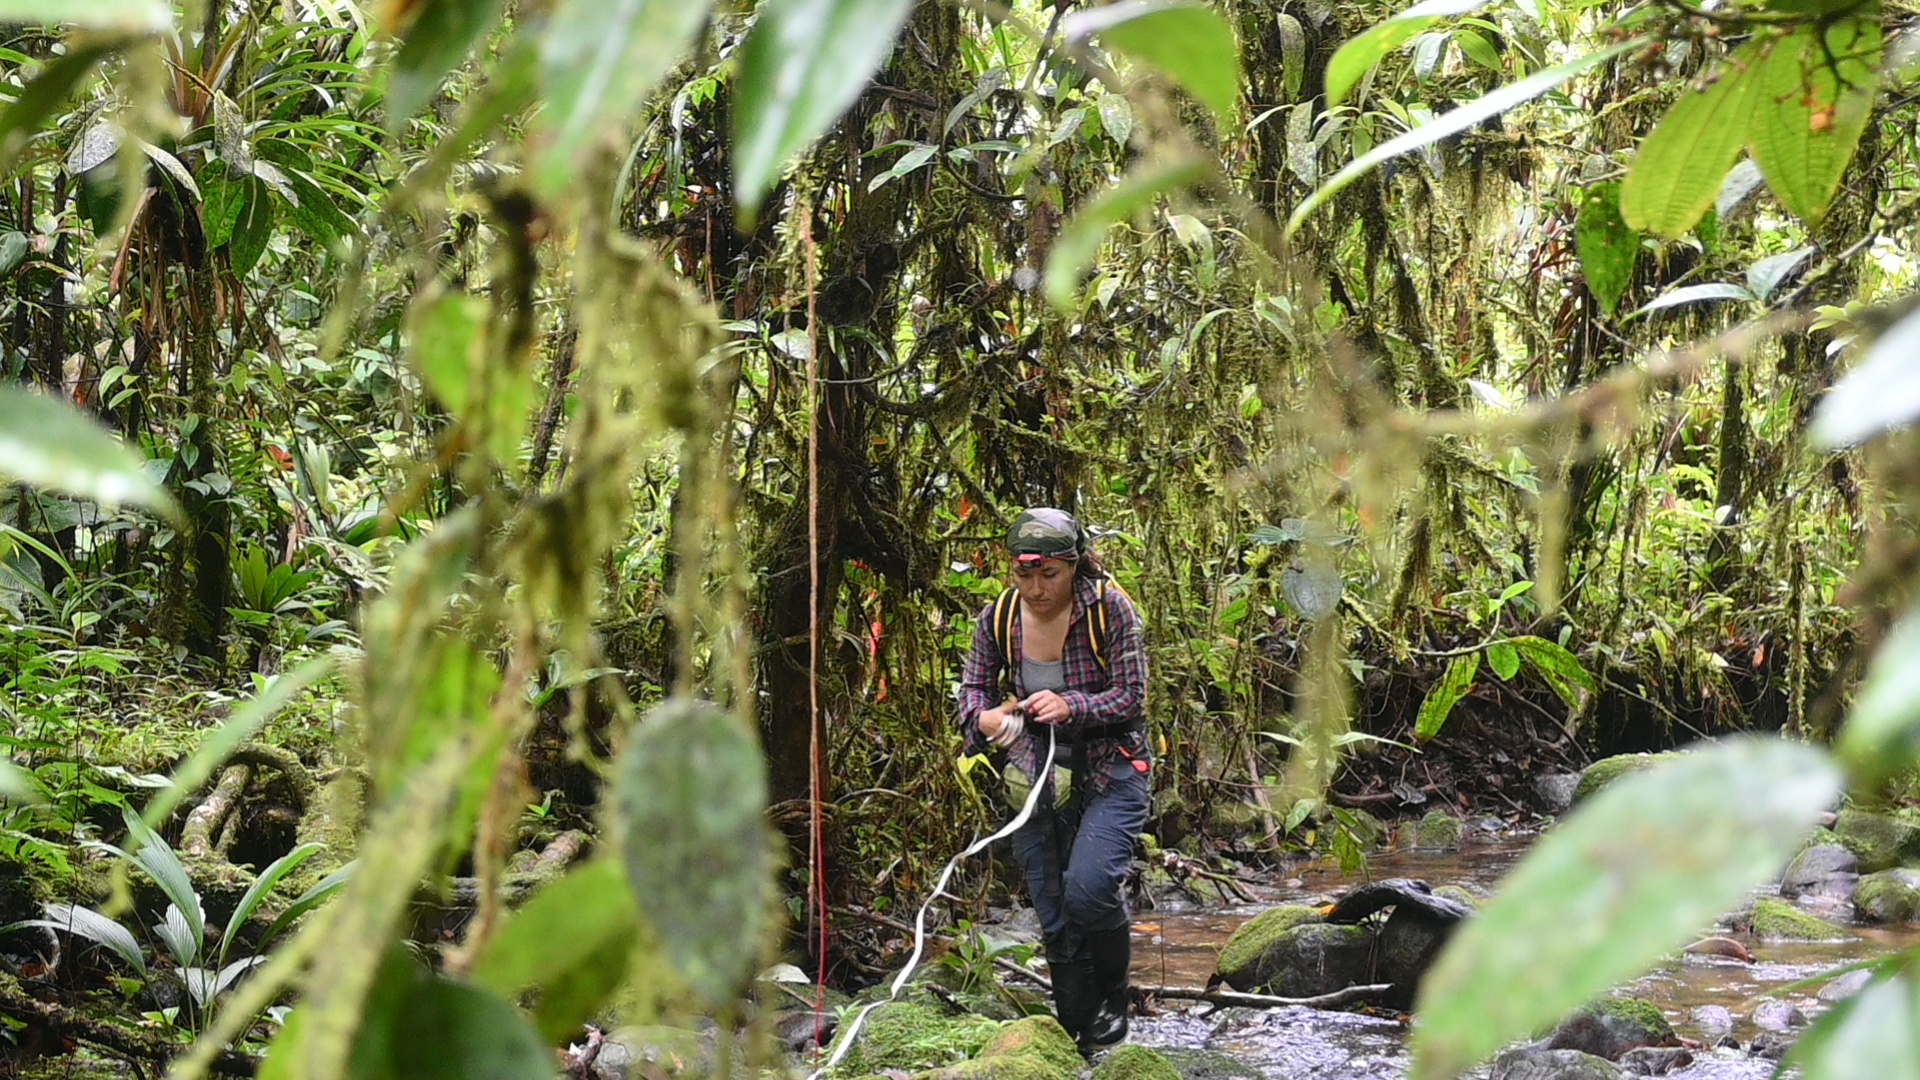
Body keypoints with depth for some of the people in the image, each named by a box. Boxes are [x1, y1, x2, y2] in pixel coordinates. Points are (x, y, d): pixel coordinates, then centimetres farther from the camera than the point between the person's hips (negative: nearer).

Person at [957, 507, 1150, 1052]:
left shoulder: (1109, 608, -13)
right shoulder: (998, 617, -3)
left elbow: (1131, 697, -13)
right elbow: (973, 685, 6)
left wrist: (1071, 707, -30)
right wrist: (985, 718, -17)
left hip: (1111, 774, -4)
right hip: (1035, 778, 4)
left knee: (1088, 887, -25)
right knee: (1054, 920, 6)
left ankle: (1114, 996, 3)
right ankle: (1076, 1041, 22)